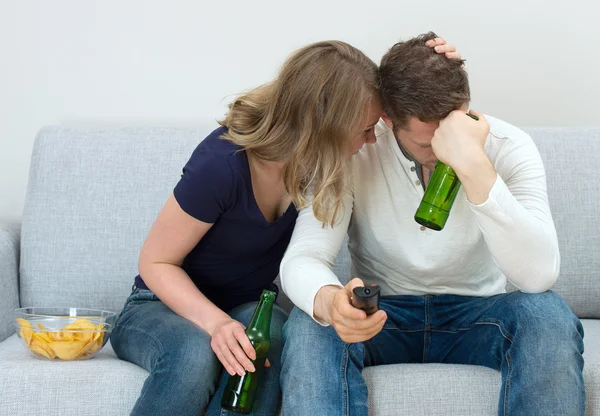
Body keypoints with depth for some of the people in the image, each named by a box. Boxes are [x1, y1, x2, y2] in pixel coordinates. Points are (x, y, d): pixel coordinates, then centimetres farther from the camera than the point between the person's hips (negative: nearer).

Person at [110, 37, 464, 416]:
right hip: (167, 304, -4)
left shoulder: (308, 153, -12)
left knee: (268, 340, -33)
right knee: (195, 356, -39)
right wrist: (215, 323, -35)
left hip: (250, 308, 4)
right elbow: (156, 263, -18)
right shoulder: (222, 164, -30)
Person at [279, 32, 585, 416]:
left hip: (476, 316, 1)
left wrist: (474, 165, -40)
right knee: (311, 324, -33)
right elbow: (302, 259, -22)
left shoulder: (508, 147, -16)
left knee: (548, 315, -31)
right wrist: (329, 300, -47)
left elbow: (539, 275, -30)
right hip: (383, 316, -1)